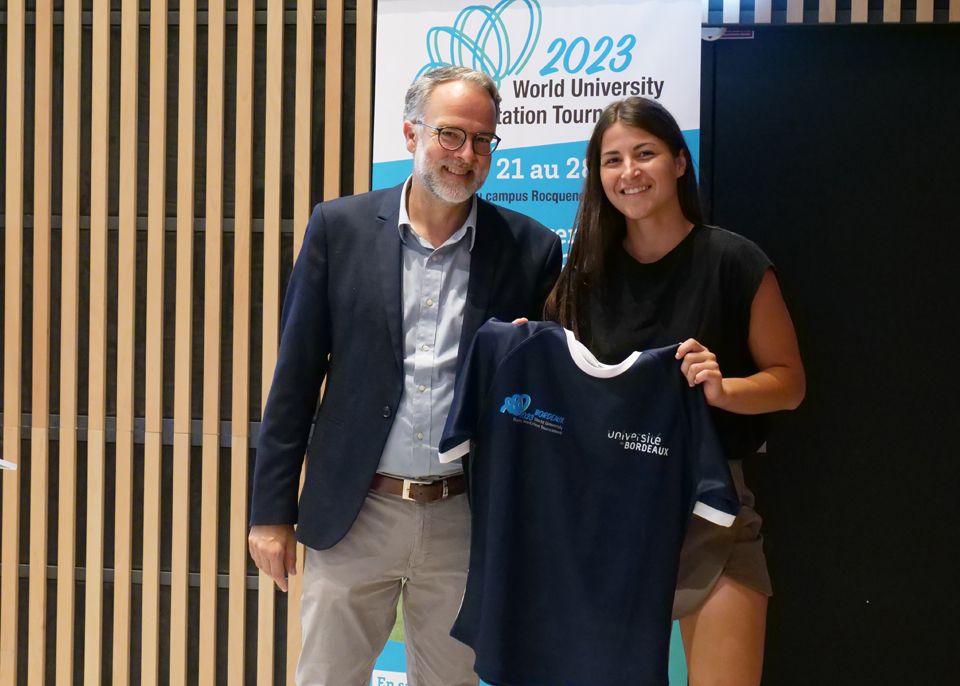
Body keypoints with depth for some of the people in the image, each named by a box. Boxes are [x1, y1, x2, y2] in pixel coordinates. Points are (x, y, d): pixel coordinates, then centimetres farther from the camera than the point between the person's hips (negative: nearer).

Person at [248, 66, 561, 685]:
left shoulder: (530, 249, 0)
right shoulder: (339, 227, -1)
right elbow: (296, 376, 1)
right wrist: (272, 511, 1)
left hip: (465, 520, 1)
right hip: (353, 514, 0)